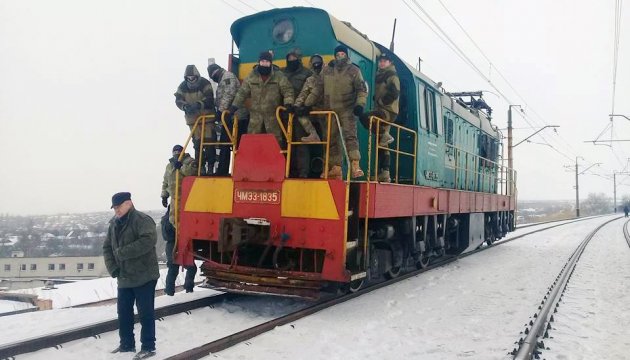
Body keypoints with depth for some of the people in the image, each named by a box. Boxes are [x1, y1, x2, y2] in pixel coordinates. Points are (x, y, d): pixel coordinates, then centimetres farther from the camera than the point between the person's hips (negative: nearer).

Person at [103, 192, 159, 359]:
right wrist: (112, 267, -2)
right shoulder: (114, 224, 12)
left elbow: (149, 240, -30)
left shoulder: (142, 219, -14)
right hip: (124, 278, 8)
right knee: (124, 312, 15)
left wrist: (123, 252, -26)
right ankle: (127, 344, 30)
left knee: (145, 313, 0)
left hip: (144, 277, -8)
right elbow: (107, 247, 15)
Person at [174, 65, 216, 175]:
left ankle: (210, 166, 3)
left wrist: (199, 104, -34)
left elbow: (209, 99, -18)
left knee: (209, 141, -5)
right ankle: (201, 166, 11)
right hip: (192, 118, 3)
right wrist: (185, 106, -25)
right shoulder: (182, 86, 2)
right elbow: (178, 100, -4)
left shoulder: (205, 83, -9)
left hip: (207, 116, -3)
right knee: (197, 142, 4)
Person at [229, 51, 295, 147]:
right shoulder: (251, 76, 3)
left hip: (273, 114, -2)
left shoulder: (279, 76, -3)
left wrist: (288, 103, -25)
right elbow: (242, 92, 7)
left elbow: (287, 90, -7)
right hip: (256, 113, 2)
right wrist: (234, 106, -2)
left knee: (275, 140, 3)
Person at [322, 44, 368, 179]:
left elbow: (362, 89, 1)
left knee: (350, 135, -18)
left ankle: (355, 166, -26)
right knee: (332, 139, 5)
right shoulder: (326, 70, 10)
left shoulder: (354, 70, 2)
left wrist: (360, 104, -12)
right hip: (330, 110, 4)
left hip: (347, 110, -4)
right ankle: (336, 168, 11)